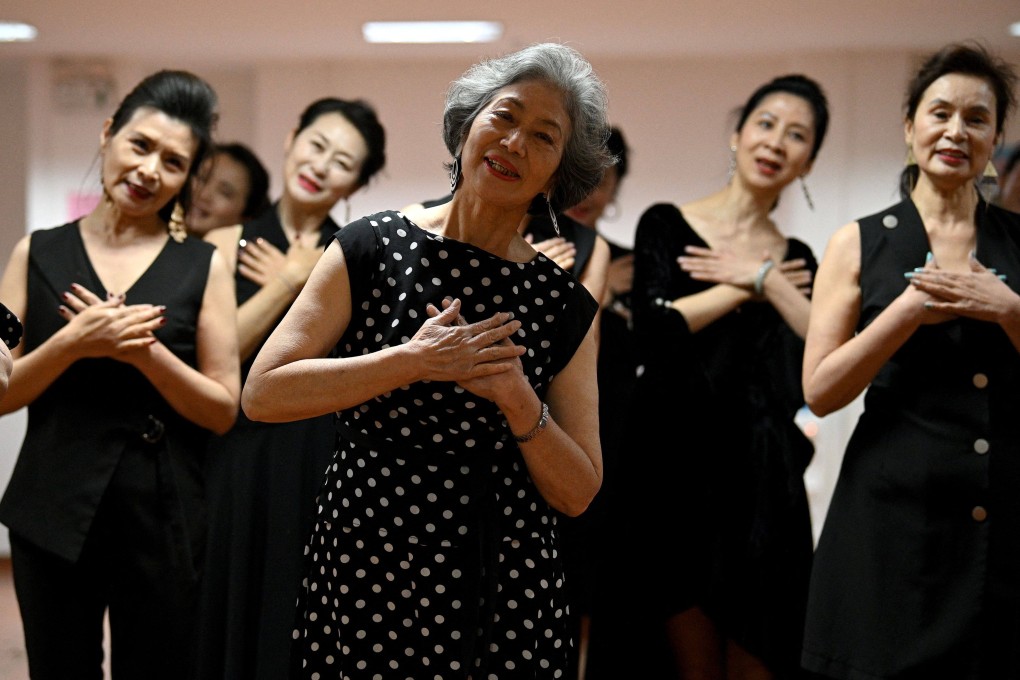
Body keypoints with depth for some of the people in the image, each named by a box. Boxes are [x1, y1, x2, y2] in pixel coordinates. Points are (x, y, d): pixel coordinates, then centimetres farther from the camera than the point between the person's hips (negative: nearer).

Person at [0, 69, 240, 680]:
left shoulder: (203, 267, 1)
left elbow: (223, 410, -3)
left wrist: (144, 351, -16)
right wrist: (73, 343, -16)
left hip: (163, 514, -1)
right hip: (54, 513, 1)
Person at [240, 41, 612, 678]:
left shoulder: (567, 304, 2)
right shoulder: (374, 246, -2)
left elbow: (578, 494, 0)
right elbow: (262, 394, -10)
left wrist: (519, 401, -17)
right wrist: (413, 361, -17)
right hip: (366, 574, -1)